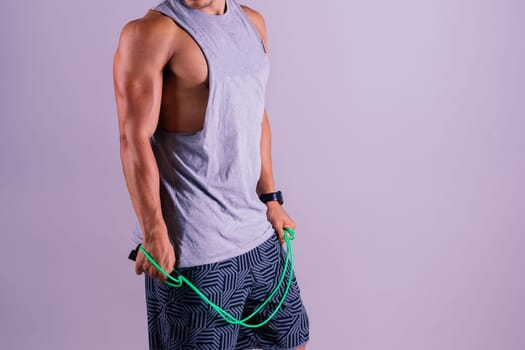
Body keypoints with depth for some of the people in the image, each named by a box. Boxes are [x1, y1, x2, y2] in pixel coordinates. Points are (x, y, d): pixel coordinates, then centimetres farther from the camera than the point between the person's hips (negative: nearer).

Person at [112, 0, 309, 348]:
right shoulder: (153, 32, -11)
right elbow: (135, 139, -15)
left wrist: (270, 199, 13)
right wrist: (154, 233, -17)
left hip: (258, 234, 7)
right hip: (194, 246, -7)